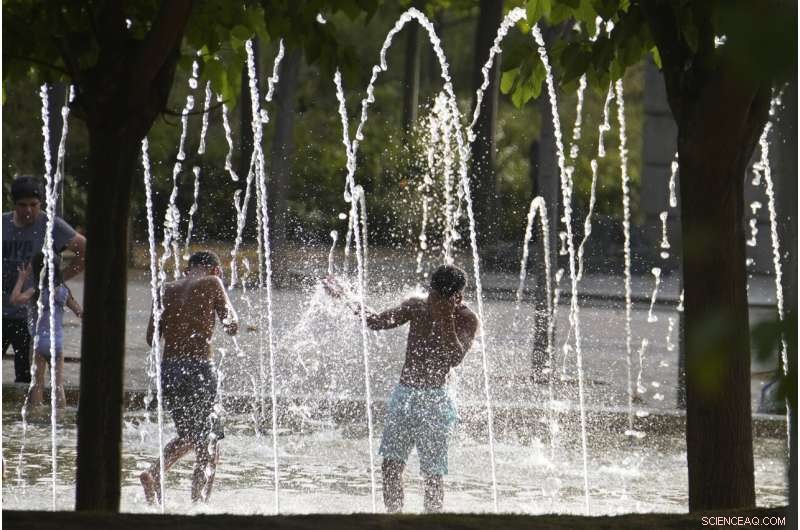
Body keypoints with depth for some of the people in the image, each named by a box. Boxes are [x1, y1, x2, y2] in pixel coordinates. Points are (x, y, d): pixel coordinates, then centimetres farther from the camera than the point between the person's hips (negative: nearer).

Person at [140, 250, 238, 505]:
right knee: (208, 450, 4)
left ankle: (154, 473, 4)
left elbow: (151, 338, 8)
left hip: (167, 369, 5)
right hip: (199, 367, -5)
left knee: (189, 434, 25)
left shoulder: (167, 290, 10)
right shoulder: (211, 283, -1)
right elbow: (232, 328, 2)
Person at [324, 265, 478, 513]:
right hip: (404, 396, 4)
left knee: (432, 473, -5)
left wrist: (446, 319, -26)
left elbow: (455, 358, -20)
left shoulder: (465, 320, -6)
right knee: (390, 464, -4)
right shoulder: (416, 307, 8)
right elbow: (377, 321, 15)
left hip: (433, 400, -4)